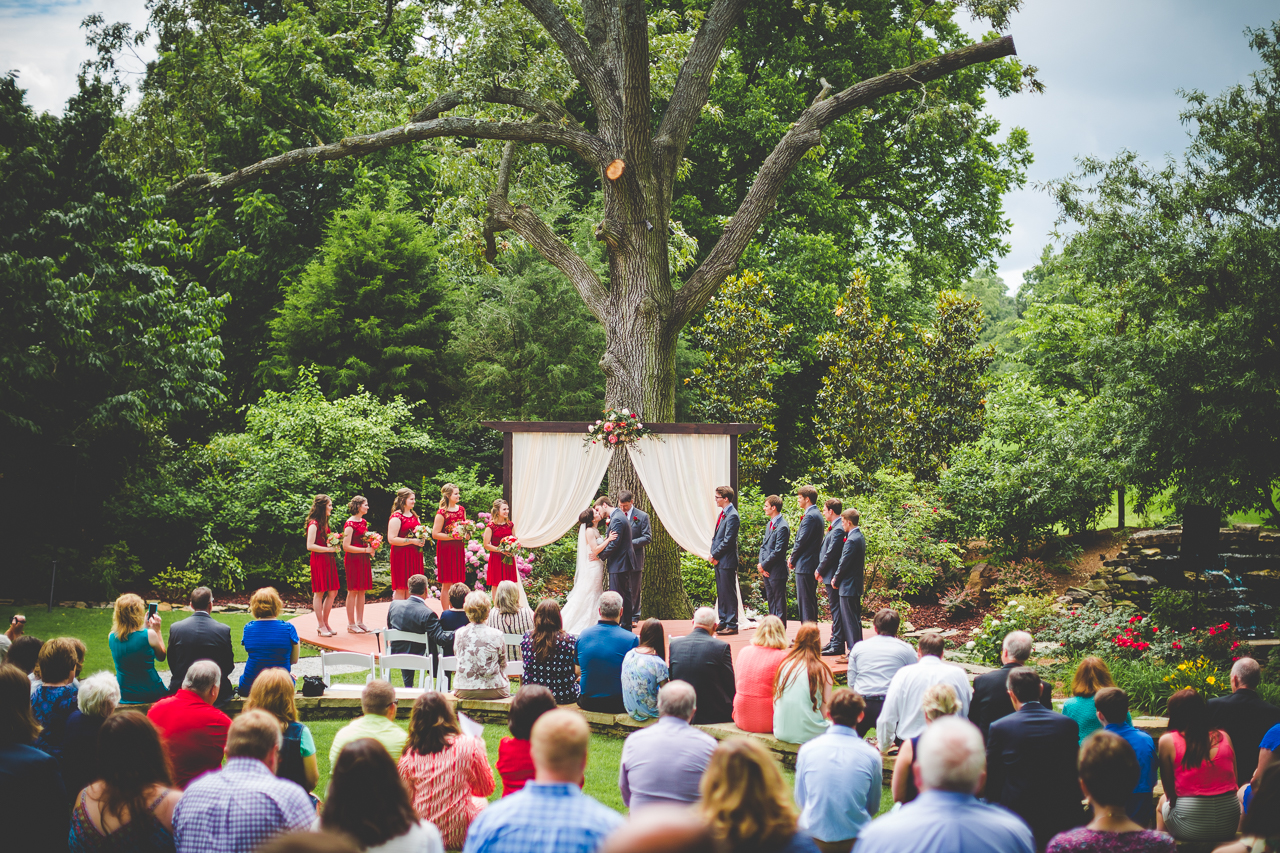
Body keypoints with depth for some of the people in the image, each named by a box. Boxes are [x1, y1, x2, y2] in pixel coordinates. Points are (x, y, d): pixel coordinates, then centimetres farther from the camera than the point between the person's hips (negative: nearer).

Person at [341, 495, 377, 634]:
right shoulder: (350, 524, -13)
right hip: (353, 559, -8)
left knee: (362, 591, 9)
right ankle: (351, 624, 2)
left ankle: (360, 622, 15)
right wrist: (366, 550, -18)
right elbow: (346, 546, -18)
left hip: (364, 560, 8)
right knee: (353, 591, -3)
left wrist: (371, 547, 5)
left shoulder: (364, 522, 13)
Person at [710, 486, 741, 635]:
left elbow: (728, 540, -19)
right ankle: (723, 622, 22)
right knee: (721, 593, 14)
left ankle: (732, 625, -2)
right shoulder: (722, 514, 15)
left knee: (729, 593, -5)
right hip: (719, 561, 10)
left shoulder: (732, 516, -15)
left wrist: (716, 555, -12)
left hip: (727, 561, -10)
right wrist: (713, 554, 7)